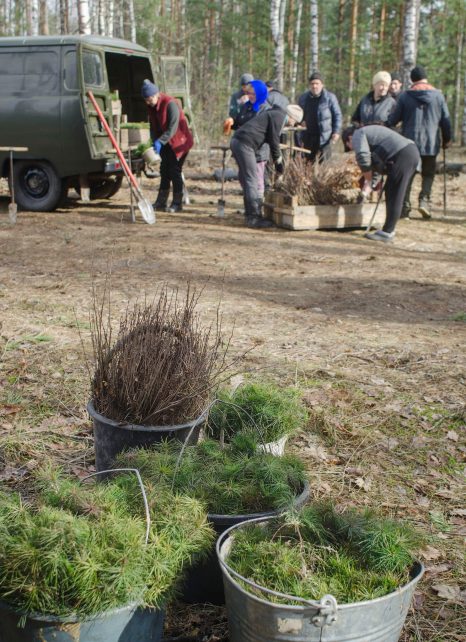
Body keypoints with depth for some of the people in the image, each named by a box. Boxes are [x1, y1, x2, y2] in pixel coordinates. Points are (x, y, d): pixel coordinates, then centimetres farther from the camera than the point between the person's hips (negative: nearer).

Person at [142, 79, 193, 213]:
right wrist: (154, 141, -9)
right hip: (165, 143, 8)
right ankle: (161, 202, 14)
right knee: (164, 171, 9)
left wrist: (160, 142, -35)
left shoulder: (170, 104, -24)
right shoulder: (151, 106, 0)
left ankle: (177, 203, 1)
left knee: (175, 171, -7)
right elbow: (153, 126, 7)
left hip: (178, 141, -8)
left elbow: (172, 128, -28)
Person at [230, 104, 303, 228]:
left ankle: (251, 215, 16)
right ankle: (254, 217, -8)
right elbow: (274, 140, -6)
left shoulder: (272, 113, 26)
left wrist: (278, 159, 30)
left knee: (246, 180, 12)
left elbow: (272, 139, 31)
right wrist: (279, 161, 5)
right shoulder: (279, 116, -4)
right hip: (245, 144, -10)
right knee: (251, 180, -8)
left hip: (236, 141, 10)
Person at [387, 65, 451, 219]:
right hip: (431, 143, 0)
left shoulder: (405, 96, -2)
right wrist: (447, 139, 17)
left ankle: (405, 208, 3)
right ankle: (424, 200, -8)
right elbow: (446, 120, 5)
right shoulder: (438, 95, 2)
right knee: (428, 174, 13)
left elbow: (393, 120, 0)